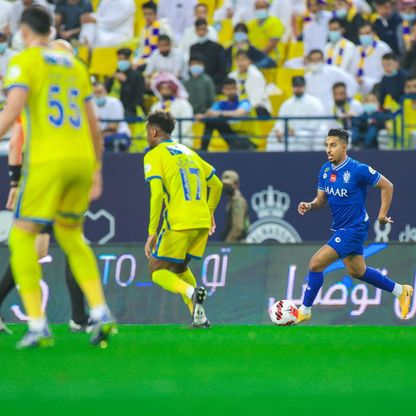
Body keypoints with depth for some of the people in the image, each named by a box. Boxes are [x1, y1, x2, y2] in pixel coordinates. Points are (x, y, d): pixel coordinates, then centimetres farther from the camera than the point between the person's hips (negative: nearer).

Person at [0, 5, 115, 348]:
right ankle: (101, 314, 5)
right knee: (71, 236, 21)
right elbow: (93, 125, 20)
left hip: (47, 160, -6)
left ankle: (38, 325, -5)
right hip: (82, 160, 6)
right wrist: (96, 169, 28)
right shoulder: (75, 65, 19)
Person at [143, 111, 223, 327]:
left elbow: (157, 194, -13)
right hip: (202, 222, 7)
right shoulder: (188, 152, 21)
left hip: (178, 223, -7)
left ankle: (191, 293, -24)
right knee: (180, 268, 23)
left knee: (157, 271, 5)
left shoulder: (154, 156, -1)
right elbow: (216, 185, 22)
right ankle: (198, 316, 8)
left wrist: (152, 232, -13)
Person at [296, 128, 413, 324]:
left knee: (316, 263, -14)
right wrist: (310, 206, -13)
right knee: (357, 271, 21)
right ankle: (400, 291, 38)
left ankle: (304, 310, 0)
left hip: (354, 228, -8)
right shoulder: (325, 170, 1)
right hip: (340, 228, 9)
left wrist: (383, 214, -9)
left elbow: (387, 186, -10)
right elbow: (322, 199, 9)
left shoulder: (358, 170, -20)